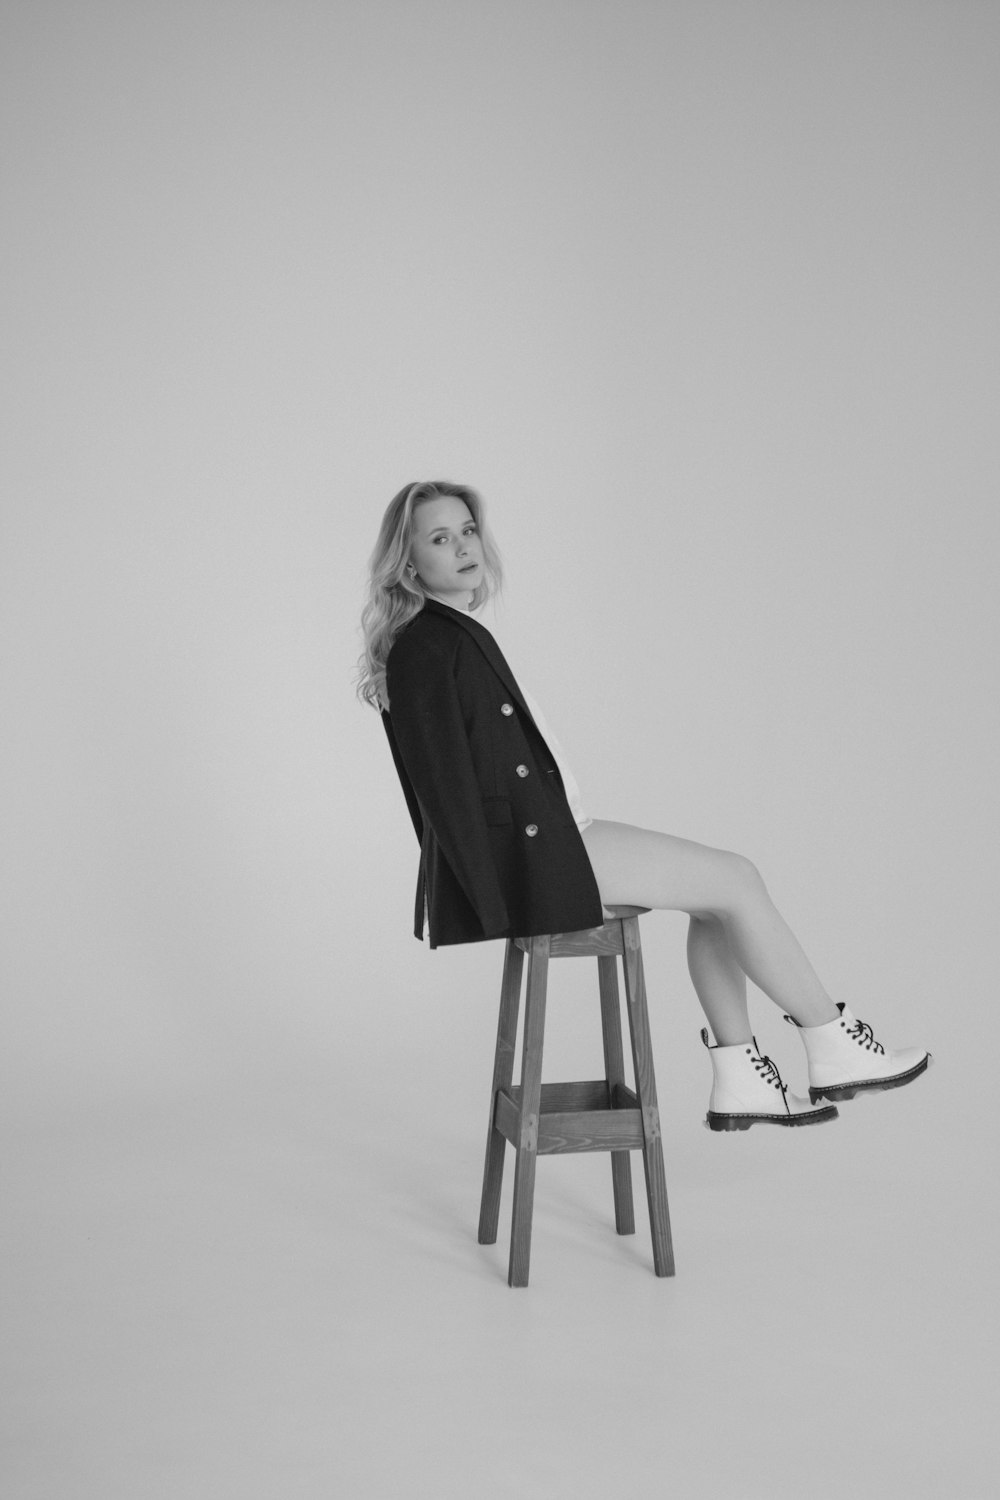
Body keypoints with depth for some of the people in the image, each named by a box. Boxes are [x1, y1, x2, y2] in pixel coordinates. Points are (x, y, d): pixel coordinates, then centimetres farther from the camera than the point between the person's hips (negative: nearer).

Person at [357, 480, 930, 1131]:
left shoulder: (457, 634, 14)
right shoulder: (421, 648, -15)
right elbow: (445, 788, -19)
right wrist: (495, 908, -19)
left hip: (542, 830, 10)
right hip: (519, 856, -10)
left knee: (724, 885, 10)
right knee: (733, 880, -4)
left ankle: (738, 1081, 13)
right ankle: (837, 1050, 9)